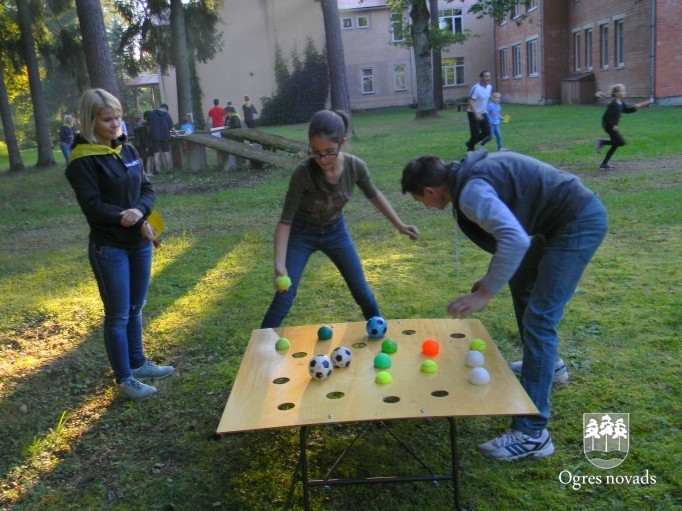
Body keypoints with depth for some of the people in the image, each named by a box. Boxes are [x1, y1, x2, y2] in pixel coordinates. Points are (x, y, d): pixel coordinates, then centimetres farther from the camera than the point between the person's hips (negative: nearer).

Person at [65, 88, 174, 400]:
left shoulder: (127, 150, 7)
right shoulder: (83, 160, -12)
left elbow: (147, 189, 6)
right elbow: (94, 208, -17)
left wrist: (139, 211, -15)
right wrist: (136, 222, -19)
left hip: (140, 243, 6)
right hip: (109, 248, -6)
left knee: (135, 309, 18)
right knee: (118, 315, 4)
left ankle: (138, 363, 34)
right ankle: (125, 380, 16)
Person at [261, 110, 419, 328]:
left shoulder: (355, 166, -23)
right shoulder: (303, 173, -33)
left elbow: (374, 195, -1)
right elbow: (285, 221, -27)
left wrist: (399, 225, 3)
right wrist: (279, 264, -37)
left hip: (336, 231, 3)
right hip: (302, 234, -3)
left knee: (361, 290, 9)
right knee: (284, 296, -9)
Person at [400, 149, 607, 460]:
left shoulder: (470, 191, -23)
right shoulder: (469, 173, 7)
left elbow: (516, 241, -35)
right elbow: (508, 229, 18)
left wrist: (484, 293, -30)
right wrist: (491, 277, 15)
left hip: (580, 222, -10)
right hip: (565, 217, 10)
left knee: (539, 318, -12)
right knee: (521, 285, 27)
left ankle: (532, 434, -8)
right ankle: (547, 363, 47)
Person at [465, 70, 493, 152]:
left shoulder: (490, 87, 3)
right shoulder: (476, 88, -20)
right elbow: (470, 102, -24)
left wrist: (486, 110, 17)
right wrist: (477, 114, -31)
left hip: (483, 113, 7)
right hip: (473, 114, -7)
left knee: (487, 132, 4)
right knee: (475, 134, -5)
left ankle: (470, 143, 24)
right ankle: (470, 149, 13)